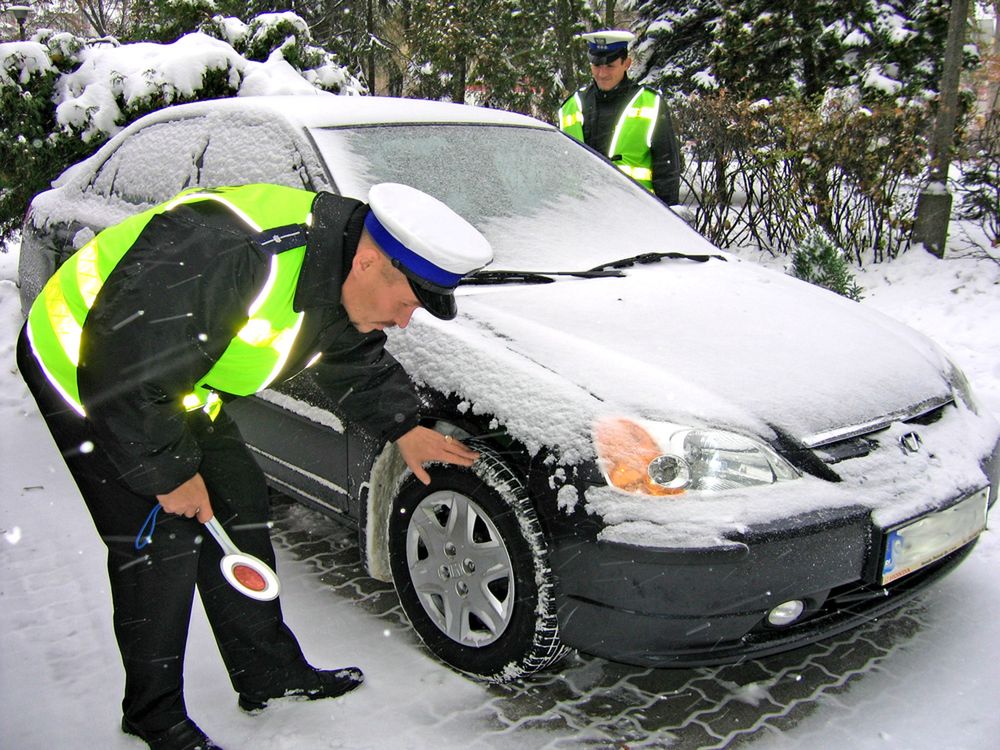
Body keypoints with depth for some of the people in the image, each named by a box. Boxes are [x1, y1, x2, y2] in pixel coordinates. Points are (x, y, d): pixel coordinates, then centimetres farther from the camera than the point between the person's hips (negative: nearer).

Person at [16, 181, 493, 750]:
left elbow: (360, 365, 12)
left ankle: (268, 671, 21)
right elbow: (120, 366, -34)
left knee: (240, 503, 7)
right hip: (81, 366, -8)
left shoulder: (341, 284, -10)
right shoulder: (229, 256, -40)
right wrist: (169, 472, -24)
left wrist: (403, 427, 4)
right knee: (160, 544, -10)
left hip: (179, 389, 8)